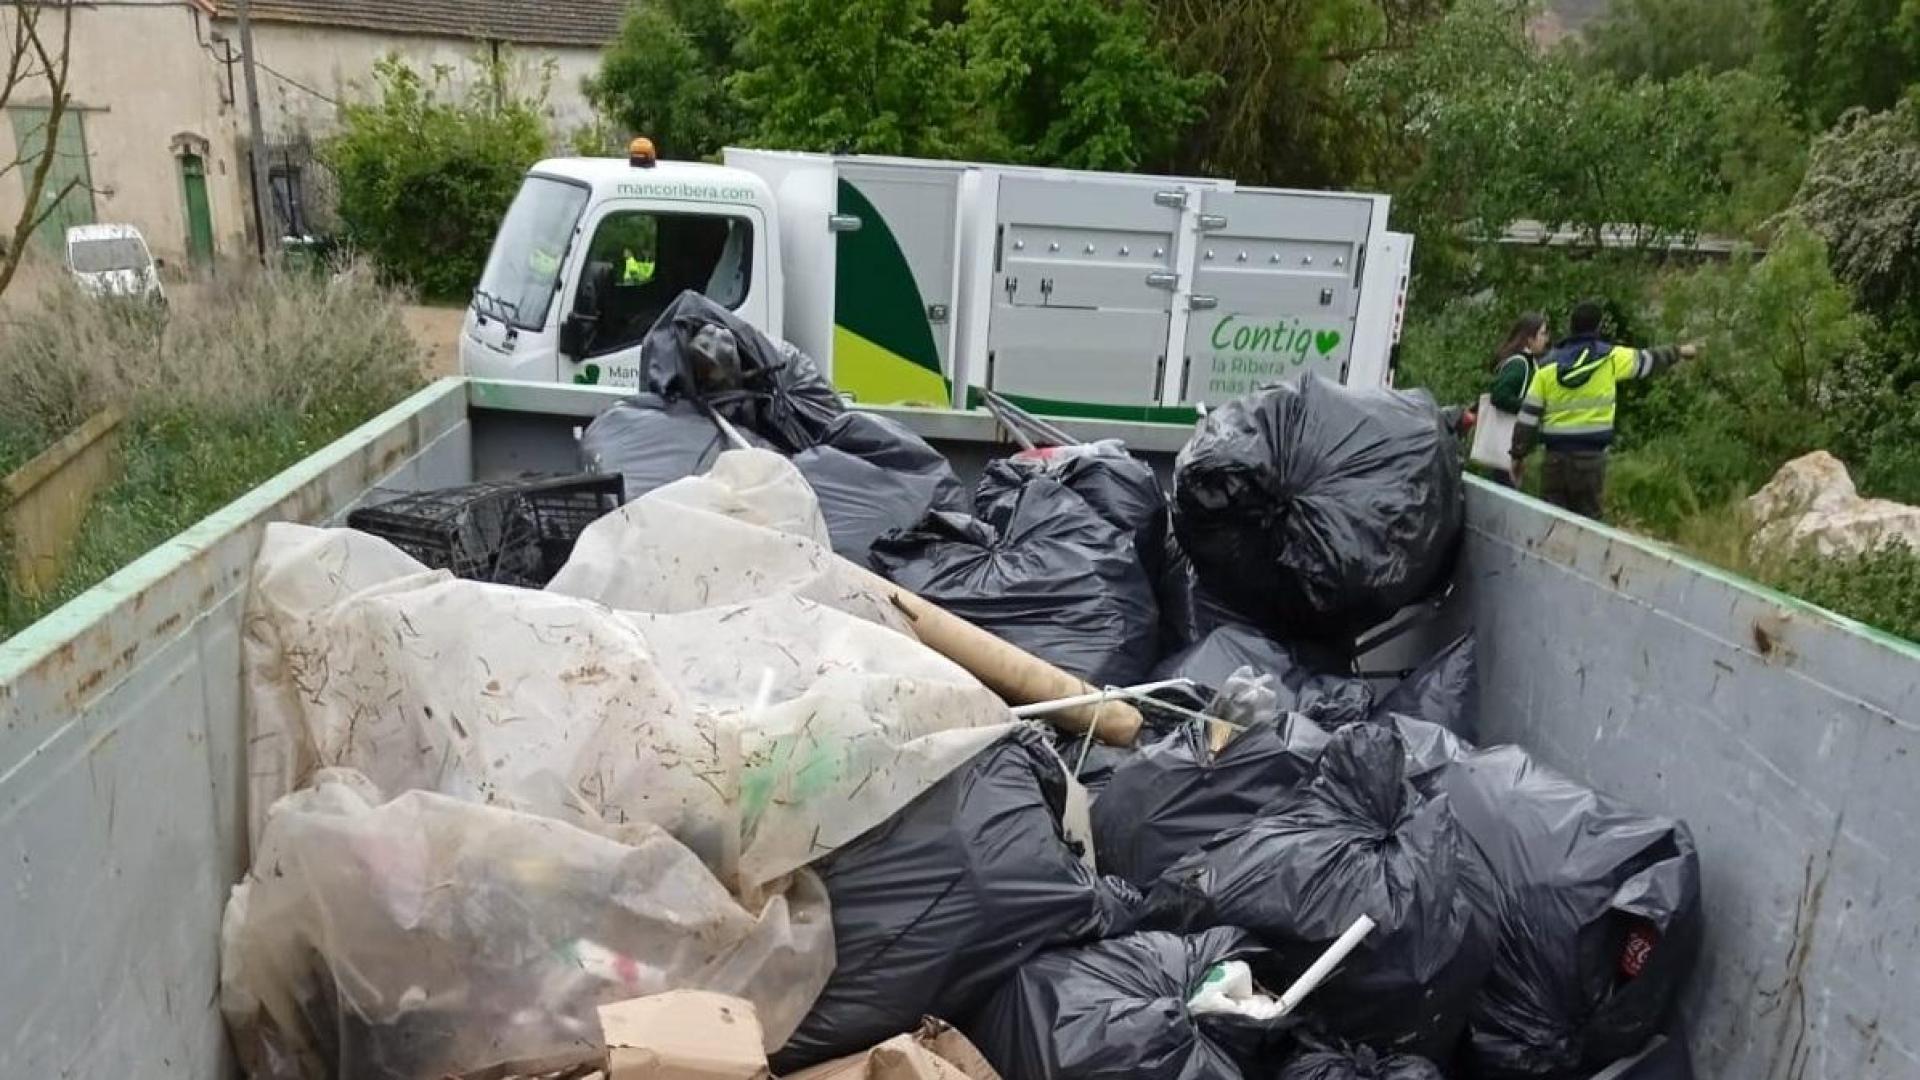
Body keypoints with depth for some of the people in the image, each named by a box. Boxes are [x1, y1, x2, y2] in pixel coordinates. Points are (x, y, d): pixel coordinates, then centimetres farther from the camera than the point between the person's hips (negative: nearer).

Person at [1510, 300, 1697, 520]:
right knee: (1587, 518, 5)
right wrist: (1679, 352, 34)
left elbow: (1528, 414, 1)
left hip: (1555, 454, 1)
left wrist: (1518, 454, 7)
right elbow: (1648, 359, 14)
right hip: (1591, 453, -1)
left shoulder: (1548, 366, 1)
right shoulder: (1611, 358, -2)